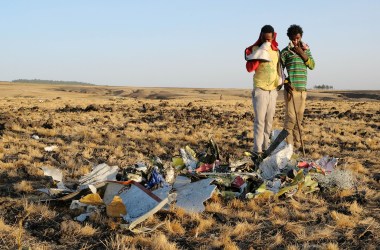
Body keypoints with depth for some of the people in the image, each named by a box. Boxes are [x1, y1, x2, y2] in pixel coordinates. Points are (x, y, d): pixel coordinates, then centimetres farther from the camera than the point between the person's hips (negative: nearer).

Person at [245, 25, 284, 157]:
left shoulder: (276, 50, 10)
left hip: (273, 90, 6)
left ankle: (265, 146, 15)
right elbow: (249, 68, -19)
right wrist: (261, 52, -22)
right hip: (260, 90, -5)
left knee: (269, 120, 8)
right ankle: (257, 149, -10)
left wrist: (281, 81, 15)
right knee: (260, 120, -11)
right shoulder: (255, 49, -6)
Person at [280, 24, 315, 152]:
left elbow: (312, 65, 4)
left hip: (302, 89, 5)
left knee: (299, 118, 8)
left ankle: (297, 145, 15)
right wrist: (286, 83, -12)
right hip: (291, 89, -5)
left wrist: (302, 53, -7)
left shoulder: (306, 50, 15)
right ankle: (288, 145, -5)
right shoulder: (285, 51, 0)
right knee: (291, 117, -9)